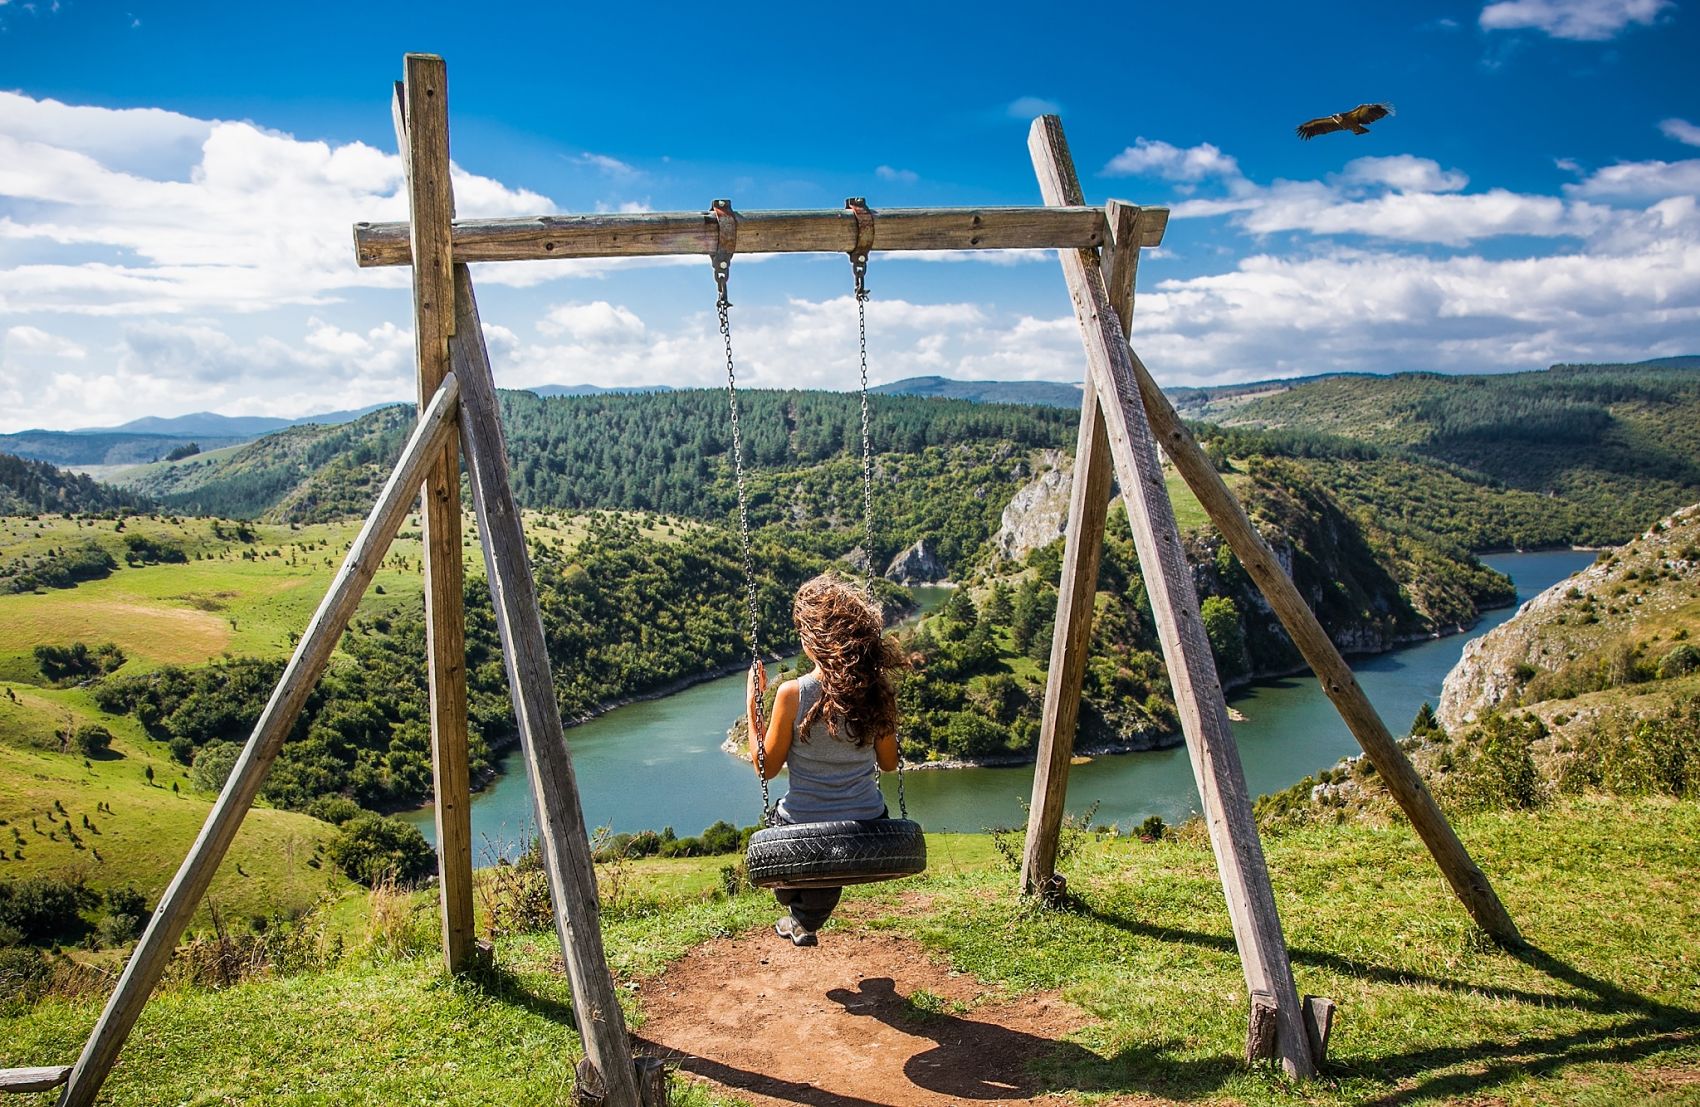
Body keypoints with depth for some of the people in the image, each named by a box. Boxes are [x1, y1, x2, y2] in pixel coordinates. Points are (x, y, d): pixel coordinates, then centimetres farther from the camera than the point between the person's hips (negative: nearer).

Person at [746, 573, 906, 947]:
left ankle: (795, 911, 55)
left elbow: (766, 767, -9)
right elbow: (889, 762, 2)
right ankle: (805, 923, 56)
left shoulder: (793, 694, -21)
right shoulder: (878, 690, -12)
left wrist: (752, 705, -1)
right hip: (867, 830, 2)